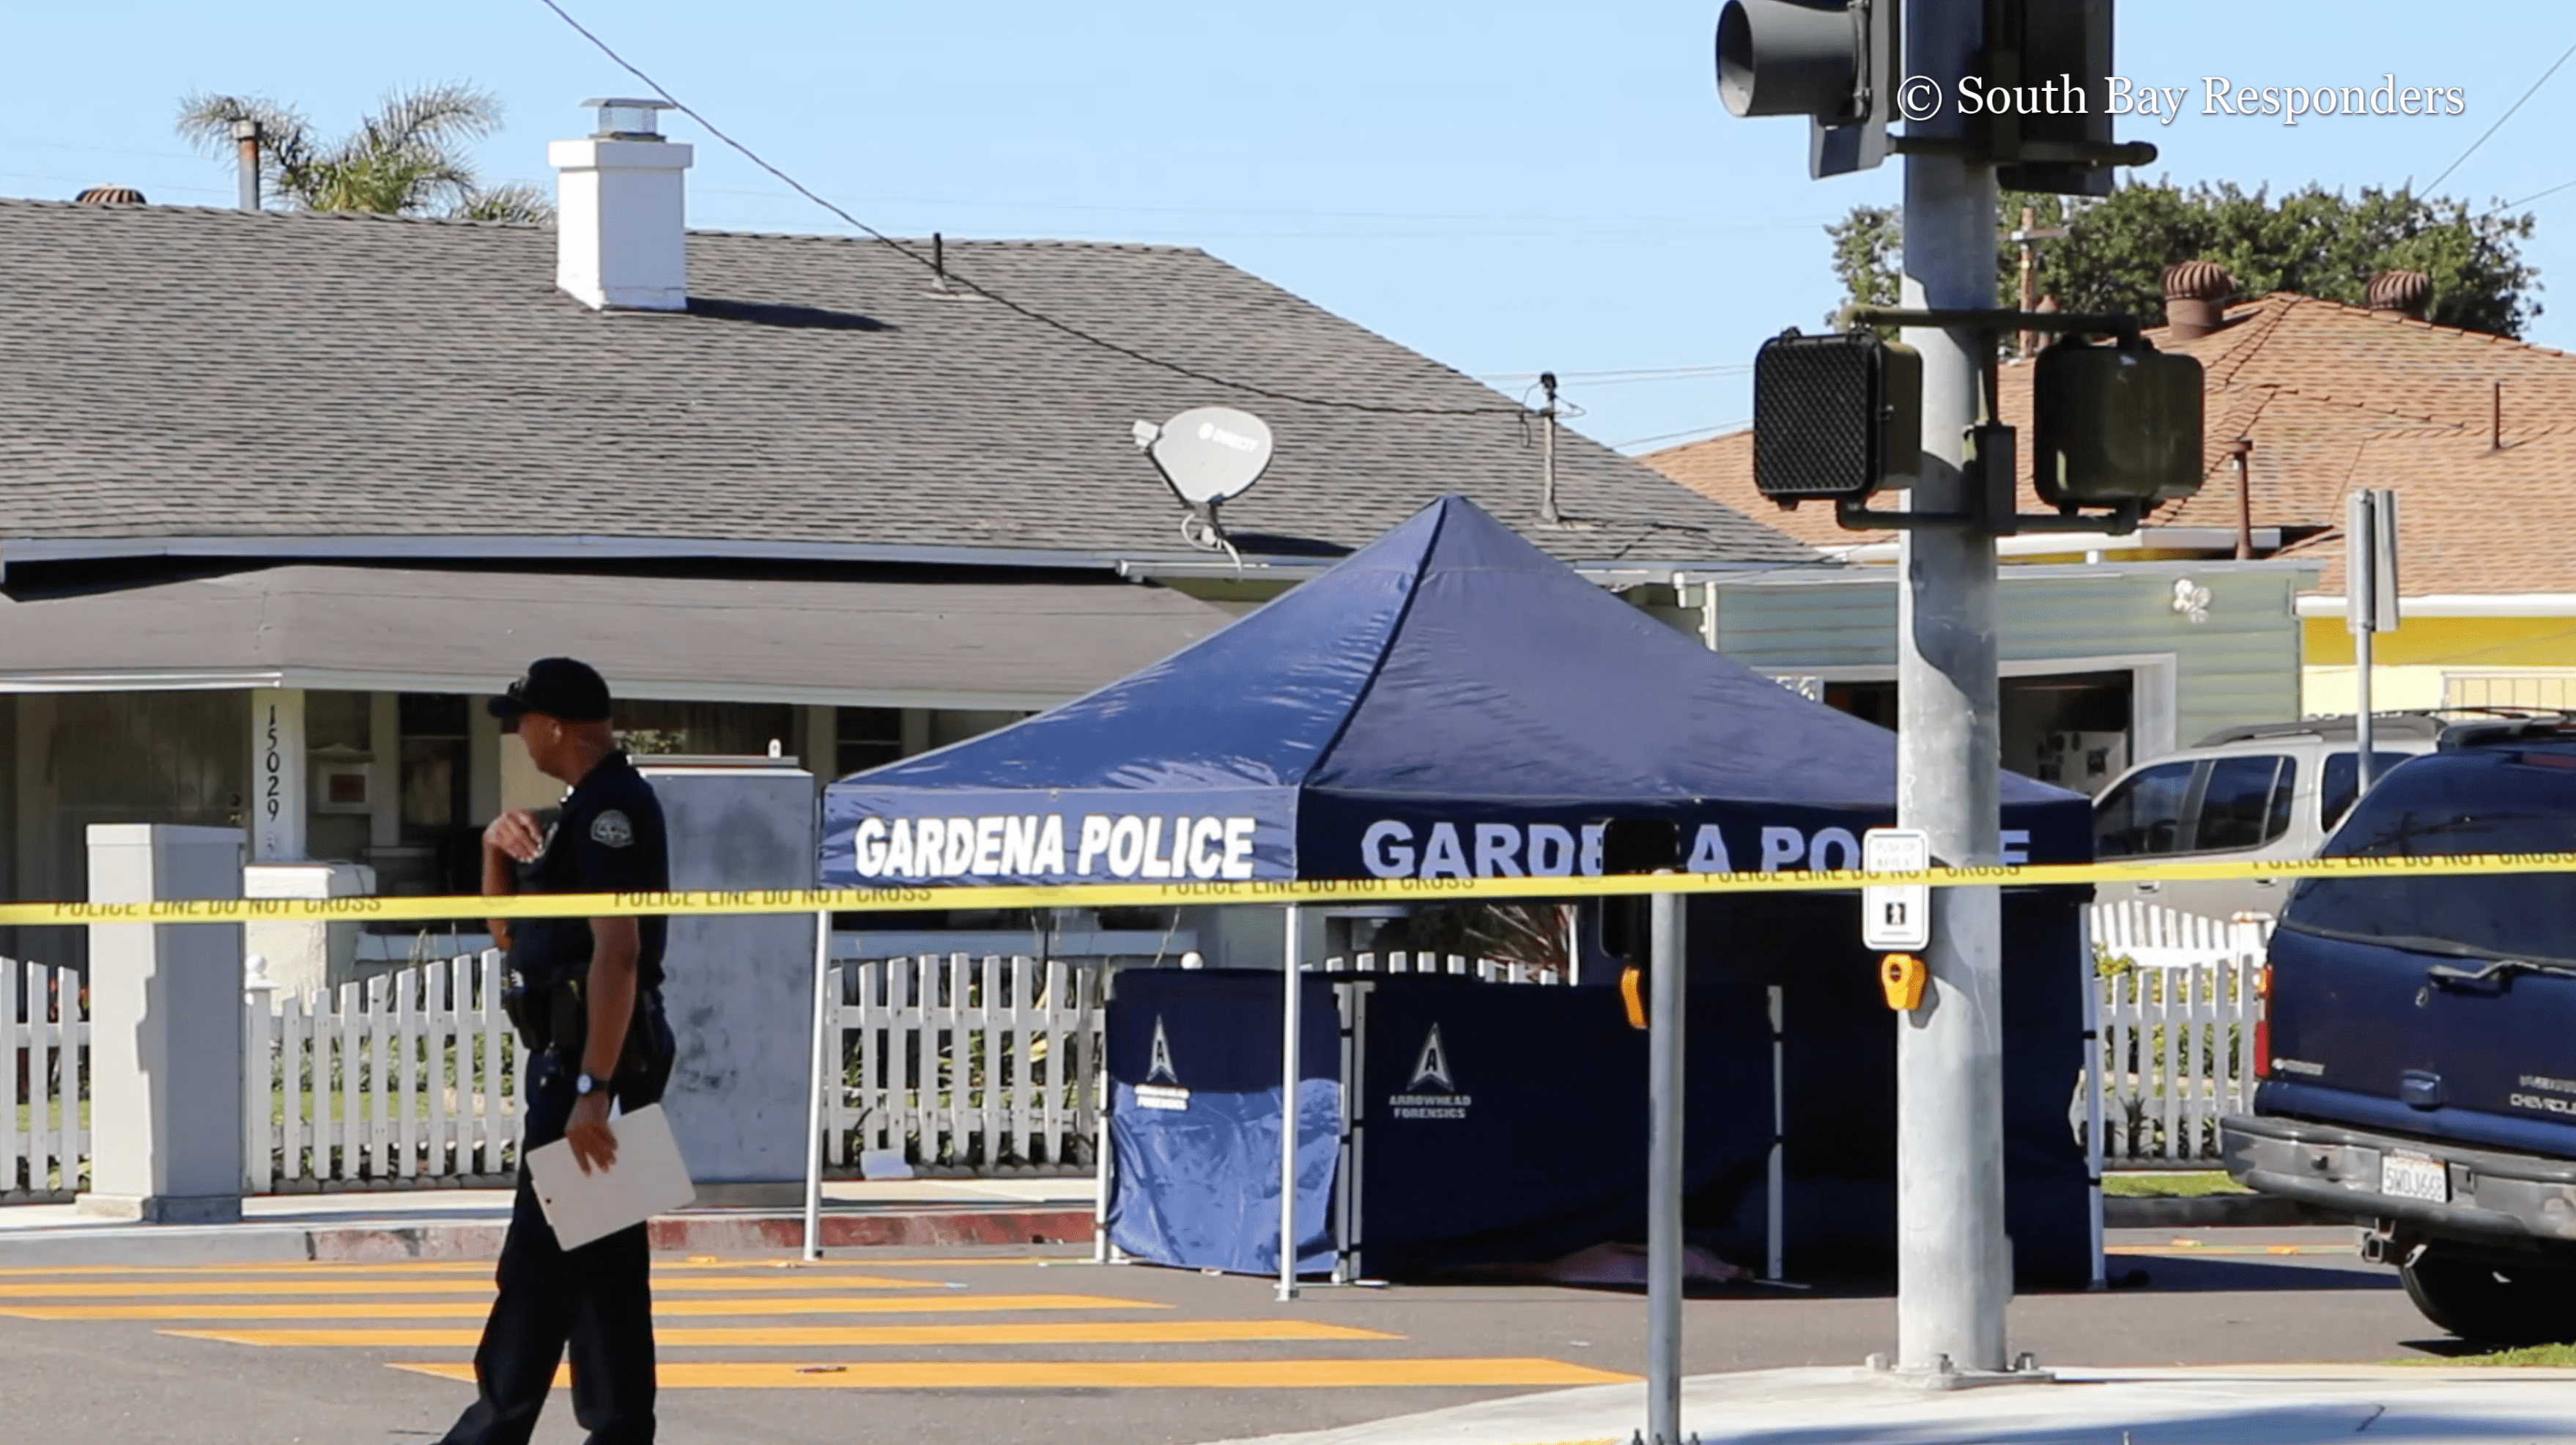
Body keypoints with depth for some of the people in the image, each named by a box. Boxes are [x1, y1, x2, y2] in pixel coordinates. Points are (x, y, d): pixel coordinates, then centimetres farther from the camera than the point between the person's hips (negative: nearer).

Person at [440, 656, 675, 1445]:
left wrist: (592, 1090, -29)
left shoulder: (613, 809, -15)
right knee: (602, 1255, 9)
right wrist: (496, 848, 5)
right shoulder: (586, 808, 18)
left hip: (595, 1054, -11)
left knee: (542, 1252, -8)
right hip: (570, 1054, 11)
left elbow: (618, 951, -24)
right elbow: (508, 932, 24)